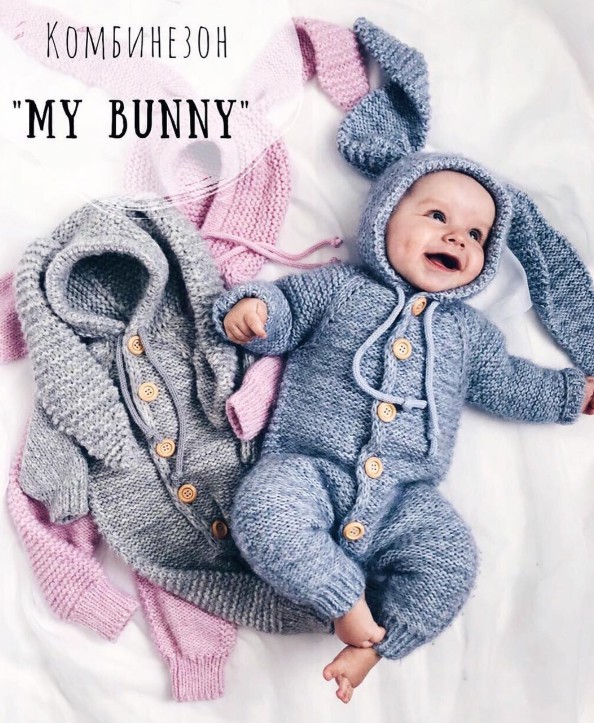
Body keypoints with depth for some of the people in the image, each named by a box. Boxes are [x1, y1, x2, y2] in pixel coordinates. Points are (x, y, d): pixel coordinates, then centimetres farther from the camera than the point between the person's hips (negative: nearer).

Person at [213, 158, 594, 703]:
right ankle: (347, 601, -14)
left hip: (405, 498, 3)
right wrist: (252, 306, -8)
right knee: (262, 511, -31)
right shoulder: (338, 287, 11)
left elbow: (506, 382, 31)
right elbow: (284, 312, 14)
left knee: (452, 561, -22)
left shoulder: (468, 329, 21)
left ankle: (373, 644, -4)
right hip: (309, 471, -2)